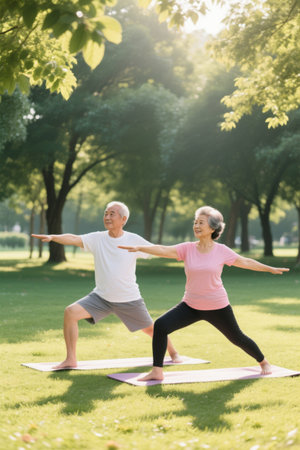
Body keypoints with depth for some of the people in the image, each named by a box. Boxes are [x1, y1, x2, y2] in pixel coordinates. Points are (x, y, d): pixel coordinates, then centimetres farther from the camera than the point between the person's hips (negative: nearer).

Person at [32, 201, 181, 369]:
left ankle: (173, 352, 43)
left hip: (129, 299, -1)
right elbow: (74, 239, -21)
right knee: (71, 312, -18)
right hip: (101, 297, 1)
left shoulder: (134, 240, -9)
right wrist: (52, 237, -37)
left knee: (150, 329, 12)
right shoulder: (97, 238, -6)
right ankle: (71, 360, -8)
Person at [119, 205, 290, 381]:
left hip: (217, 307, -2)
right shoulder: (187, 249, -7)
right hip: (191, 306, 2)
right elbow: (163, 250, -20)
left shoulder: (222, 251, -9)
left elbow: (245, 262, 5)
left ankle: (264, 362, 42)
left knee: (237, 338, 13)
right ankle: (157, 371, -7)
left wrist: (270, 269, 13)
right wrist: (139, 248, -36)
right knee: (161, 325, -16)